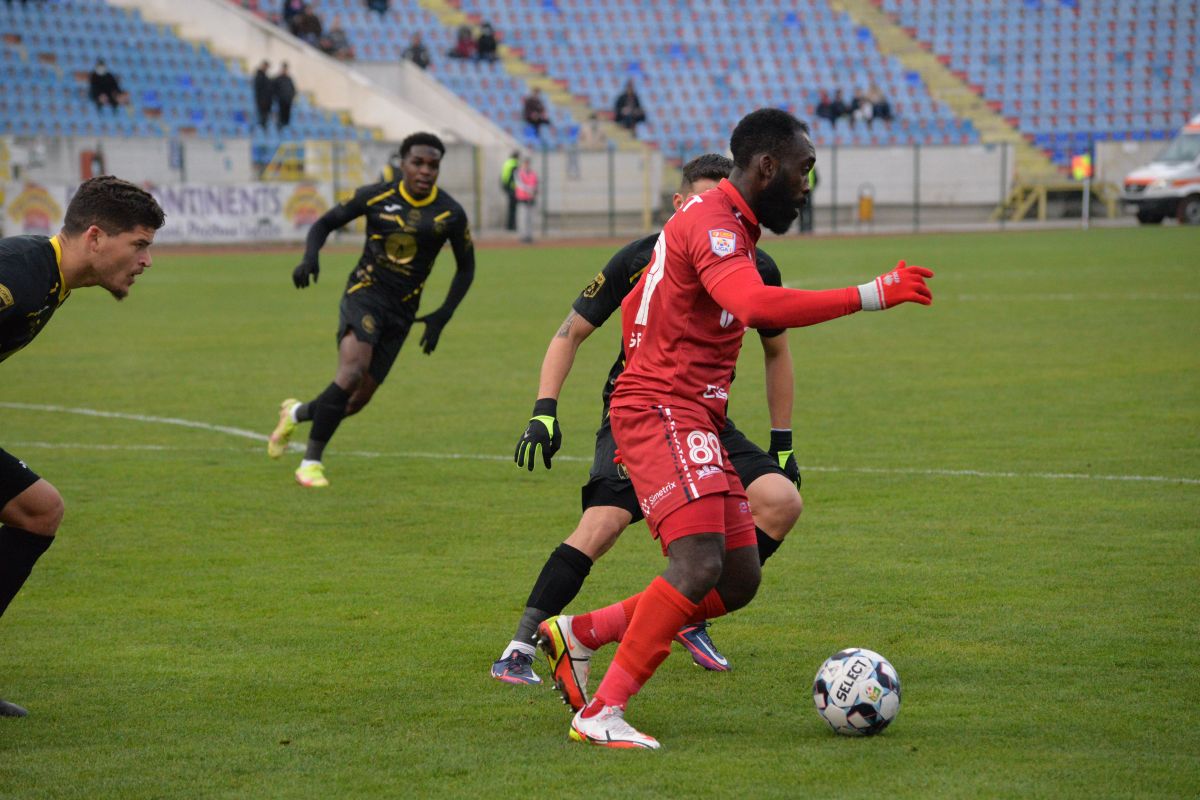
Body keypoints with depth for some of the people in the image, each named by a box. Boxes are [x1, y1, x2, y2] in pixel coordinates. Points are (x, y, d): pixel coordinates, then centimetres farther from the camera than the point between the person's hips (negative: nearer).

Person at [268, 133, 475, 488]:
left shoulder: (450, 214, -2)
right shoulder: (375, 197, -4)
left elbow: (466, 268, 11)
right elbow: (325, 223, 7)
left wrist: (441, 317, 2)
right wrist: (310, 257, -14)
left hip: (401, 312, 3)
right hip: (364, 295, -3)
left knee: (357, 401, 1)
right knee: (352, 372, -28)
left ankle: (295, 413, 34)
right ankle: (311, 464, -18)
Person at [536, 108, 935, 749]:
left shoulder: (729, 224, 20)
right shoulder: (714, 225, -14)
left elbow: (633, 311, 30)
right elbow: (758, 306, -34)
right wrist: (870, 296, -31)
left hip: (693, 420, 10)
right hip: (663, 413, -10)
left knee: (738, 580, 6)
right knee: (699, 565, -23)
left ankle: (578, 634, 14)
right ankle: (602, 714, -17)